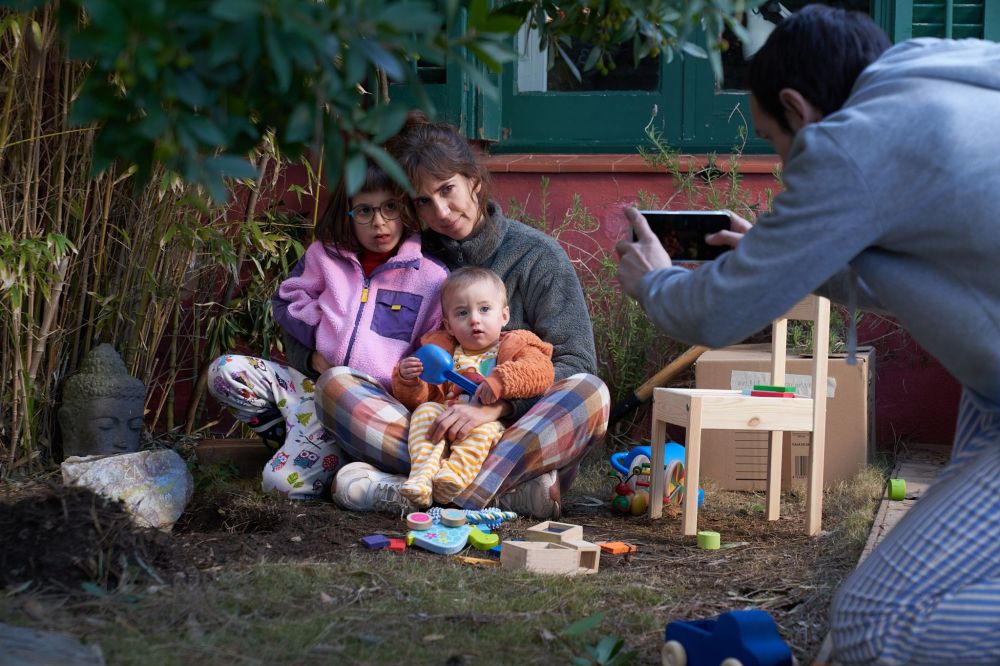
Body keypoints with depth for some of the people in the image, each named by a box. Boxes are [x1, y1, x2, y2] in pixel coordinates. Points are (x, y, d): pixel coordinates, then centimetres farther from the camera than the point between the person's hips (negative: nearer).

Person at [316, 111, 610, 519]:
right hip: (437, 434, 3)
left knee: (591, 394, -31)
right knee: (335, 384, -18)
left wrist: (495, 407, -20)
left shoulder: (537, 254, 1)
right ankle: (509, 488, -33)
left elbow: (574, 363, -6)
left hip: (521, 433, -2)